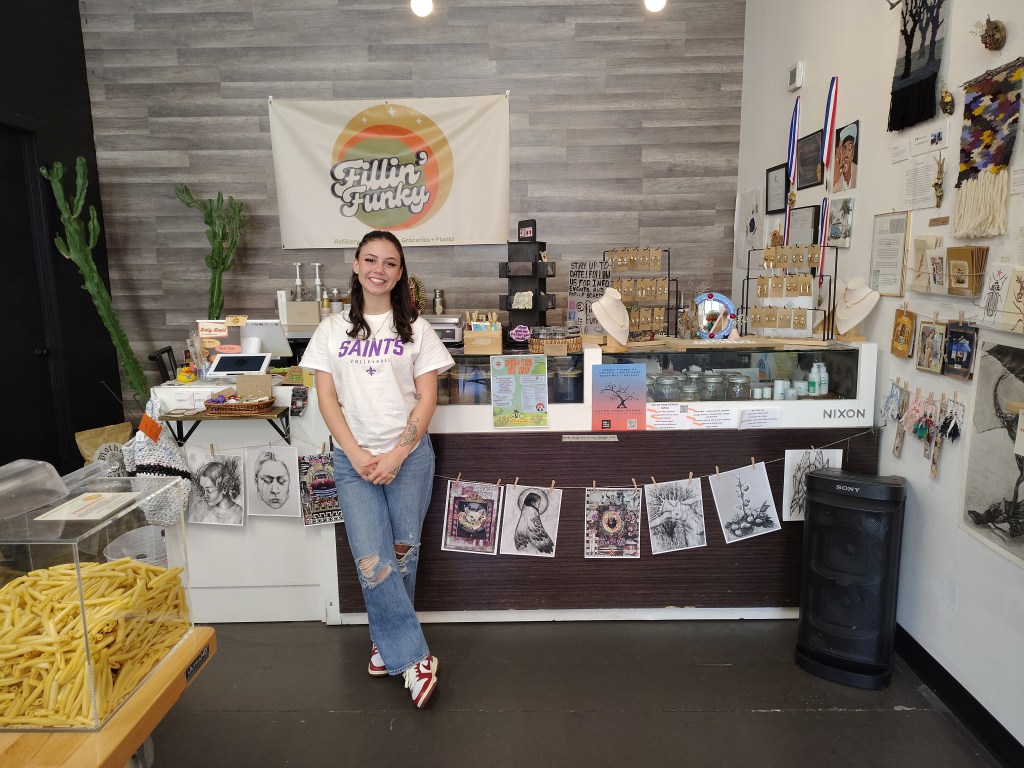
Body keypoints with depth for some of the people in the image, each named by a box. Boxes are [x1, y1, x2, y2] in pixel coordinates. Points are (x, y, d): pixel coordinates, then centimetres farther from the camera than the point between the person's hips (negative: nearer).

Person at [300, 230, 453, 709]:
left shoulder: (415, 329, 4)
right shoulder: (333, 330, 7)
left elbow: (426, 399, 0)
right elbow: (326, 399, 3)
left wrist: (395, 456, -10)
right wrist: (357, 455, -8)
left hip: (408, 457, 0)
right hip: (353, 459, 1)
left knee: (402, 555, 5)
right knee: (371, 561, -8)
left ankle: (388, 641, 27)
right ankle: (414, 659, 3)